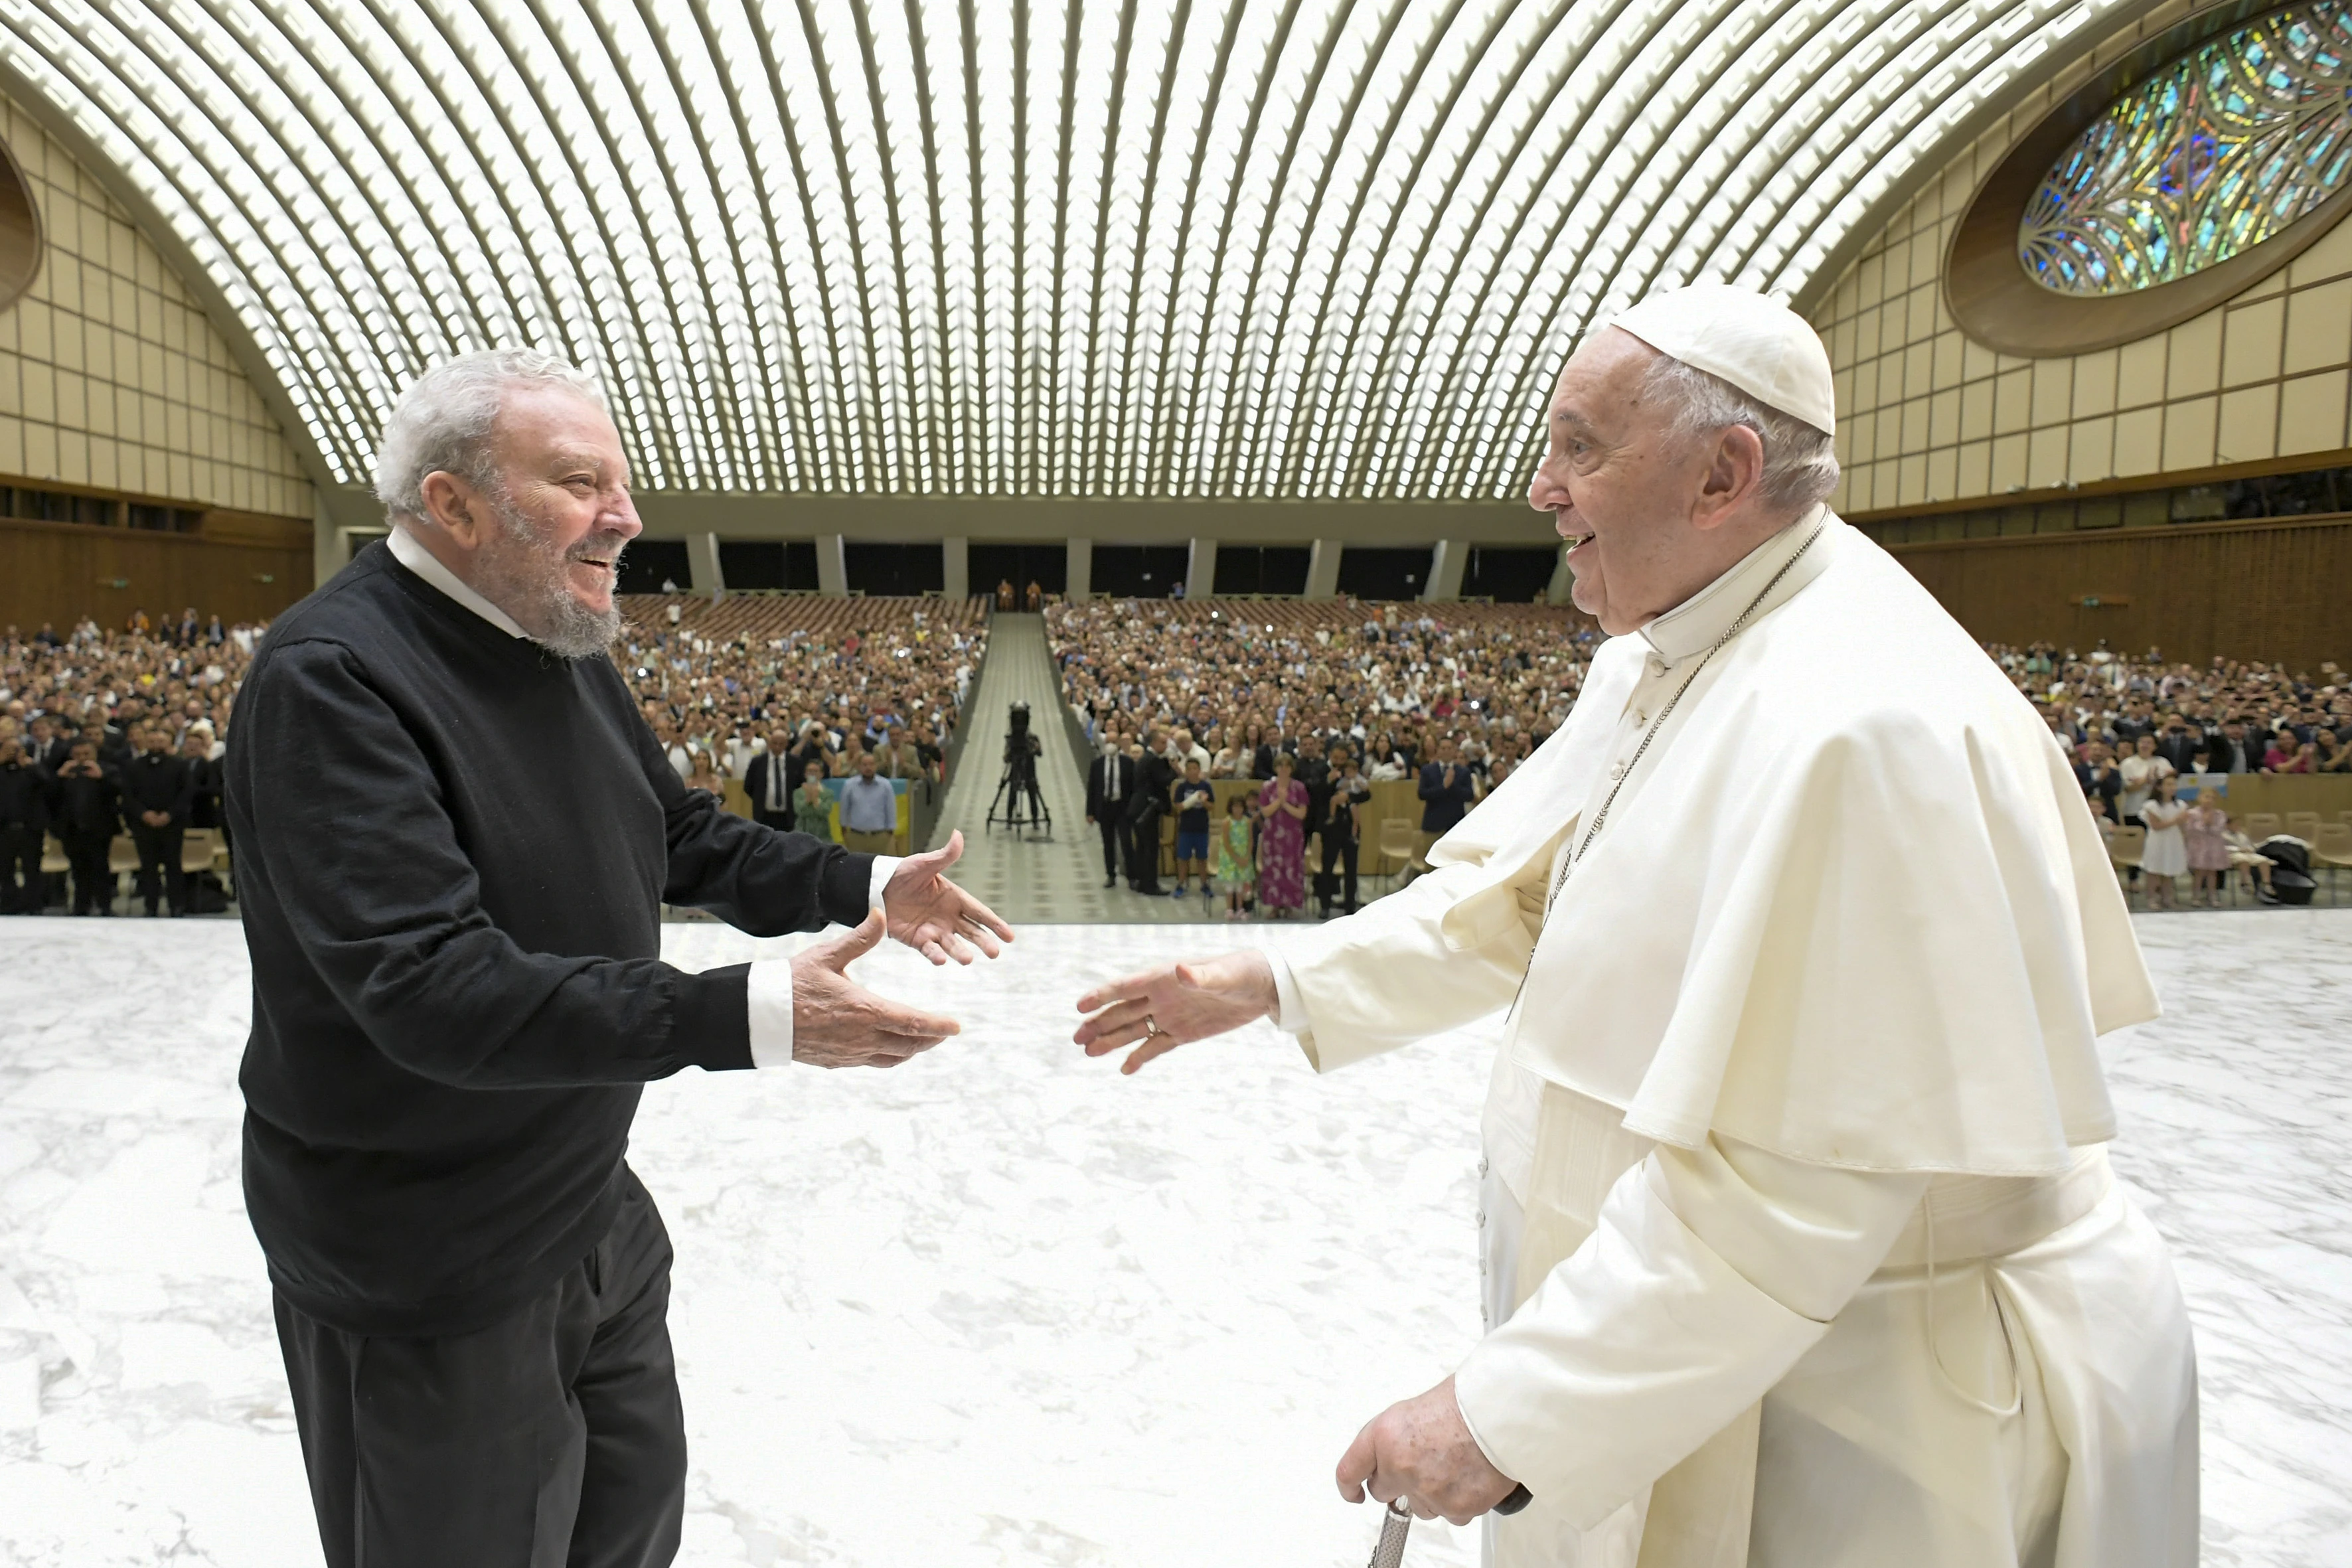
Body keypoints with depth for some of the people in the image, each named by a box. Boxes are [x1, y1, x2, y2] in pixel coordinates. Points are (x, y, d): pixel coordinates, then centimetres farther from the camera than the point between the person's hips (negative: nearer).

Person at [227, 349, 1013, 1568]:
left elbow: (681, 836, 13)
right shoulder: (330, 679, -26)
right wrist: (750, 1016, -39)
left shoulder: (565, 651, 2)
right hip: (428, 1265, -8)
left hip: (589, 1204, 8)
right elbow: (434, 987, -34)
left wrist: (864, 884, 2)